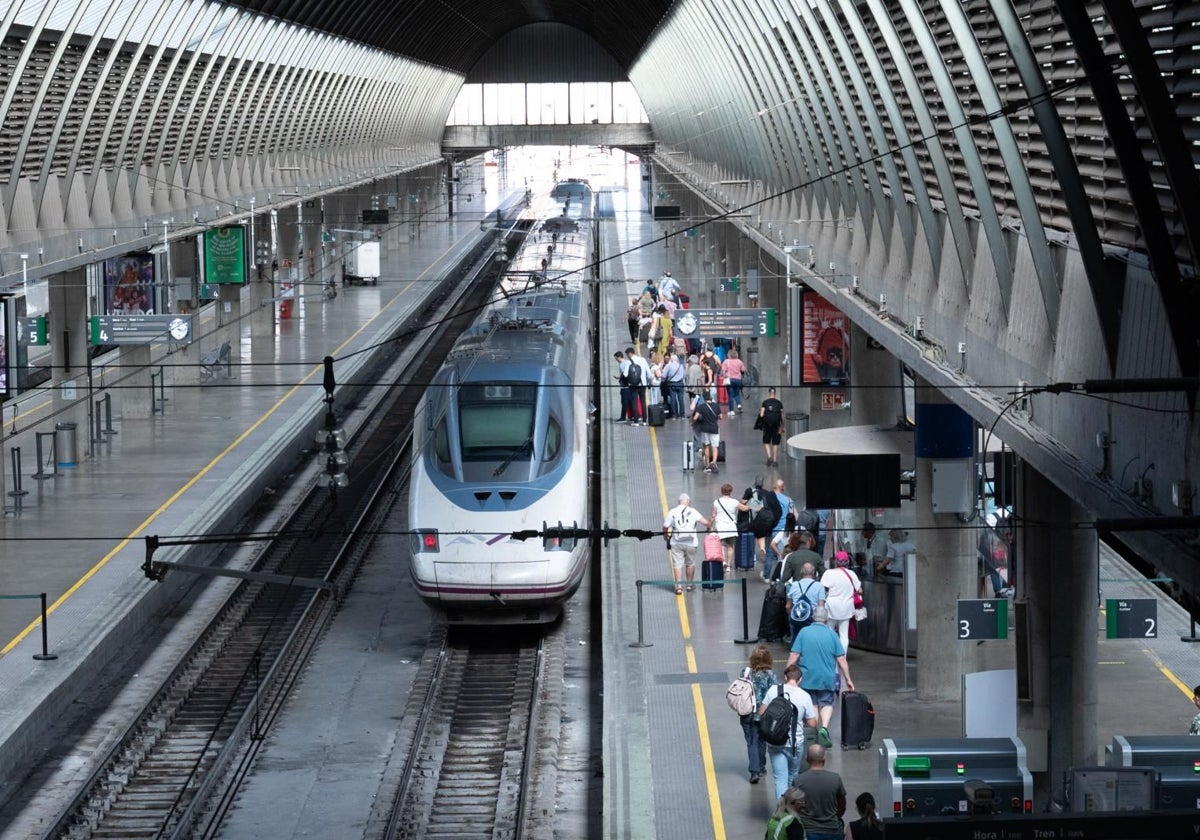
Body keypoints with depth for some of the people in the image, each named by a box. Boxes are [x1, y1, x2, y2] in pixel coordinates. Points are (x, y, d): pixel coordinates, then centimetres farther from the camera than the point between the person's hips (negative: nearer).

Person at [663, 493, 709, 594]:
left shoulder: (672, 512, -1)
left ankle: (678, 586, -5)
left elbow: (665, 526, -2)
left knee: (677, 564, 2)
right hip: (691, 543, 1)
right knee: (690, 563, 17)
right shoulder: (693, 511, -2)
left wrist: (665, 535, 20)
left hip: (676, 543, 0)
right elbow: (705, 522, -8)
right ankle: (690, 584, 28)